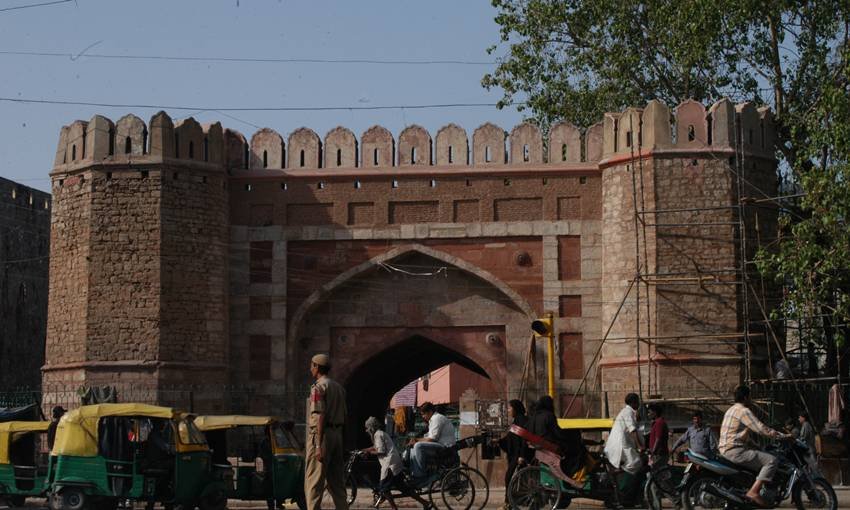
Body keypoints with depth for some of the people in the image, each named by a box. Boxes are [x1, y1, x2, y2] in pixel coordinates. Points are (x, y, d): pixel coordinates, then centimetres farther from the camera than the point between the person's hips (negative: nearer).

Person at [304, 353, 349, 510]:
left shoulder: (318, 387, -9)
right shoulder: (339, 387, 17)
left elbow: (321, 417, -17)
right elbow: (344, 415, 15)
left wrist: (319, 445, -20)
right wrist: (339, 436, 17)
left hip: (321, 434, -8)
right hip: (337, 434, 8)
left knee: (314, 482, -7)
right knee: (336, 481, 12)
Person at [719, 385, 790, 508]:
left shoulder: (731, 410, 23)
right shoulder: (744, 411, -9)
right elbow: (761, 429, -14)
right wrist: (783, 436, -6)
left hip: (725, 450, 10)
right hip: (735, 451, -10)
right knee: (772, 461, -14)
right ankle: (754, 491, -24)